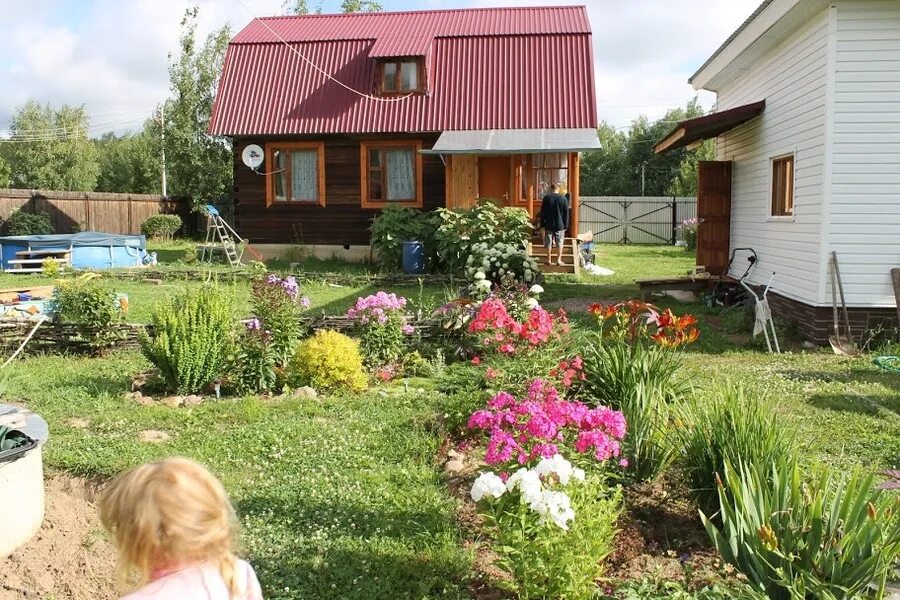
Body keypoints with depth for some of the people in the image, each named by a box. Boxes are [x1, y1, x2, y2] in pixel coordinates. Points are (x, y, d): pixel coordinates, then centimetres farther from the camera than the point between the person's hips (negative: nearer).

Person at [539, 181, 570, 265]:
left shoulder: (546, 198, -3)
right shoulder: (563, 198, -3)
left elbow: (542, 212, 1)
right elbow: (566, 213, 0)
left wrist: (542, 224, 8)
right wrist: (566, 225, 6)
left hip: (549, 225, 0)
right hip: (560, 225, 0)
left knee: (549, 243, 6)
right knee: (560, 243, 9)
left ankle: (549, 260, 7)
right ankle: (559, 260, 5)